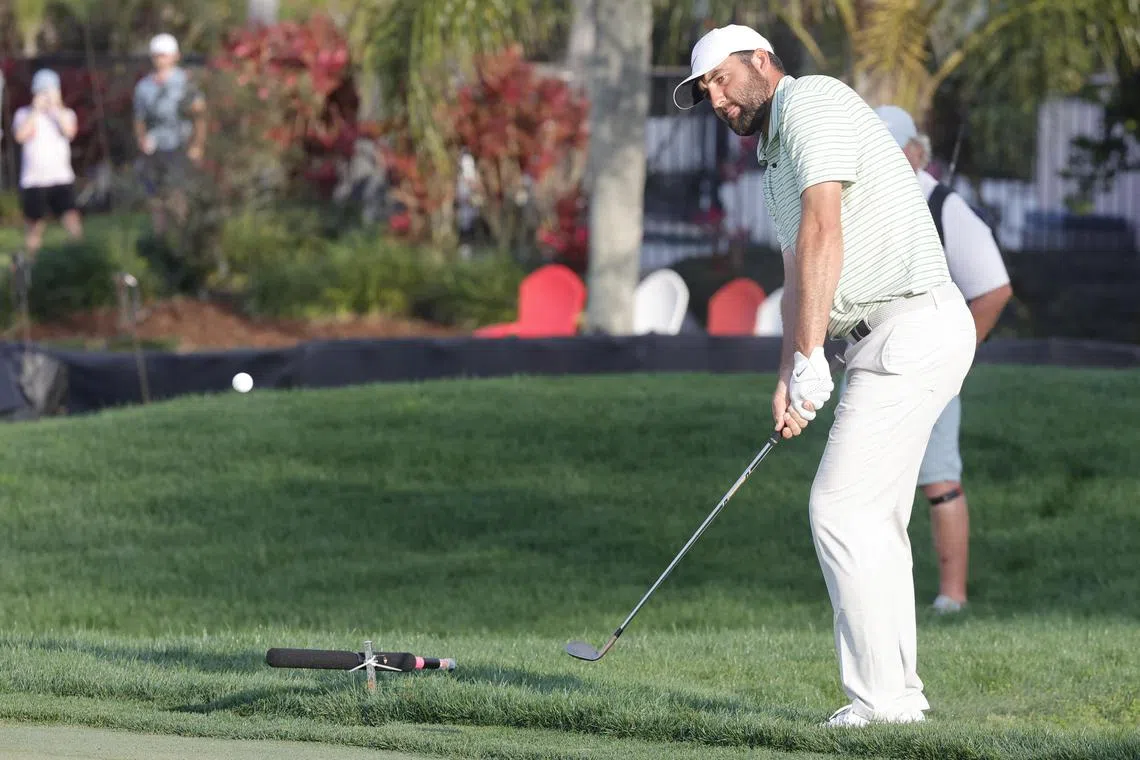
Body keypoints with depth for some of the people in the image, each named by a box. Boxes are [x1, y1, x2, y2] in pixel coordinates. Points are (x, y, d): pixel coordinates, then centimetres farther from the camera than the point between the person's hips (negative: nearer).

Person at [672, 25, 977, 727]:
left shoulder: (814, 102, -10)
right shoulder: (777, 154, 22)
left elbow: (822, 232, -20)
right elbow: (800, 272, 19)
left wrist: (810, 358, -21)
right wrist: (789, 380, 5)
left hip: (913, 327, -10)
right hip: (897, 336, 10)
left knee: (842, 511, -12)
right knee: (875, 522, 13)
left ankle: (880, 701, -11)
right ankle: (899, 694, 16)